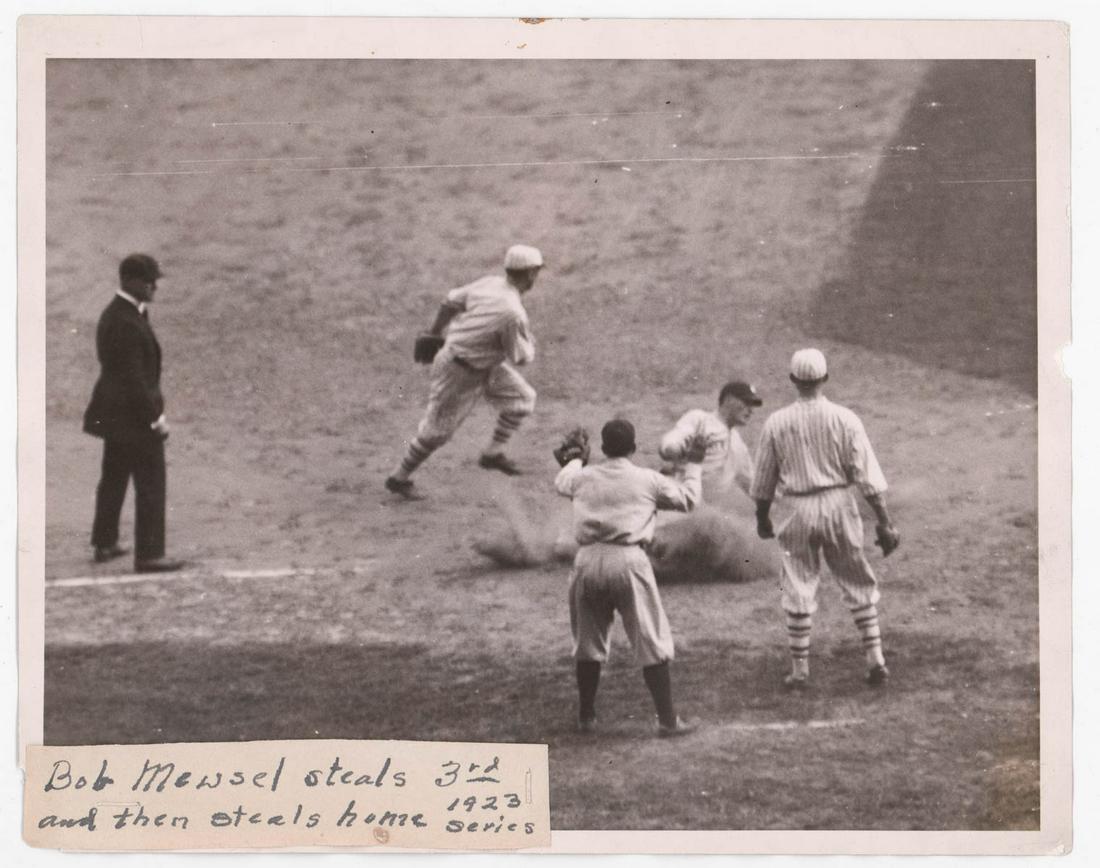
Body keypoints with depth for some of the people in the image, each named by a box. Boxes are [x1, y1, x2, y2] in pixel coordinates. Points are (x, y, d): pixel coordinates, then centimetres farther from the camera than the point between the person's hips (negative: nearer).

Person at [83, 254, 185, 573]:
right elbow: (134, 379, -24)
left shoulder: (114, 314, 8)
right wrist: (155, 418, -20)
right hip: (134, 416, -11)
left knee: (113, 478, 20)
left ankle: (104, 544, 32)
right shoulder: (126, 324, -25)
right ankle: (148, 555, 2)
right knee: (150, 485, -2)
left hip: (112, 413, 11)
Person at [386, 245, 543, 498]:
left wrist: (433, 334, 19)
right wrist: (529, 341, 1)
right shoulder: (513, 313, -33)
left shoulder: (490, 284, -9)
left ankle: (492, 454, 23)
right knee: (438, 428, 6)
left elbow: (452, 301, 3)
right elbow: (521, 357, -22)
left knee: (522, 399, 9)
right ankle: (399, 478, 23)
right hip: (460, 374, -9)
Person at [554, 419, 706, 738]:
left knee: (588, 643, 17)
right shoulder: (647, 480, 2)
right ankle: (668, 720, 1)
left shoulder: (584, 477, 11)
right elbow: (687, 499, 15)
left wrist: (577, 459, 55)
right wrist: (693, 465, 31)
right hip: (628, 560, -3)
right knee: (651, 643, 2)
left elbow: (560, 483, 35)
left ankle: (586, 717, 23)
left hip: (588, 561, 3)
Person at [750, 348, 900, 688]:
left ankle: (799, 670, 9)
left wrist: (762, 519, 21)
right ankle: (875, 660, 10)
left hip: (799, 511, 0)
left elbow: (763, 480, 6)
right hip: (840, 506, 0)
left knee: (798, 590, 7)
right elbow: (867, 474, -9)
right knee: (858, 585, 12)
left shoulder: (776, 423, -3)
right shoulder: (844, 418, -6)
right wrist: (884, 522, -6)